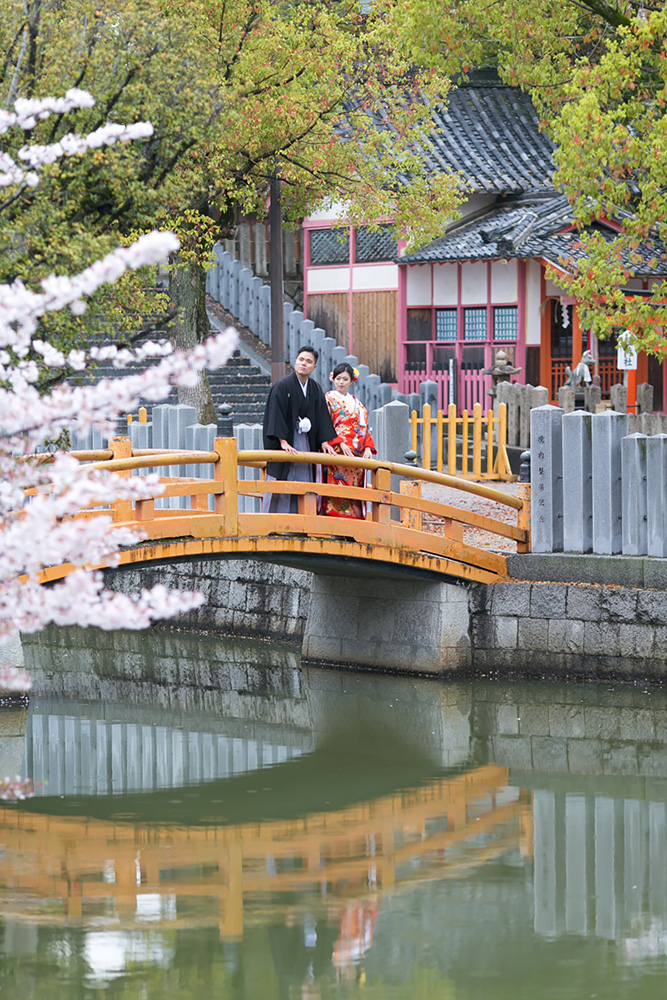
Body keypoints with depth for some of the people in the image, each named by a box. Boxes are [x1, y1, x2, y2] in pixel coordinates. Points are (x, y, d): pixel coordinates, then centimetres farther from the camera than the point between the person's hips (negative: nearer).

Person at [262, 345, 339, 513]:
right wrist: (283, 441, -23)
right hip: (285, 444, -5)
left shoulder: (315, 389, 9)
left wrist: (324, 441, 0)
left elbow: (321, 416, 11)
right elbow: (276, 414, -14)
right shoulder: (282, 386, -8)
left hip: (306, 442, 5)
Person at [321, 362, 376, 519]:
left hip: (356, 456, 6)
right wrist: (341, 443, -18)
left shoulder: (356, 403, 20)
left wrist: (368, 448, 1)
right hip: (337, 453, -6)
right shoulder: (329, 399, 3)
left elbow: (364, 427, 18)